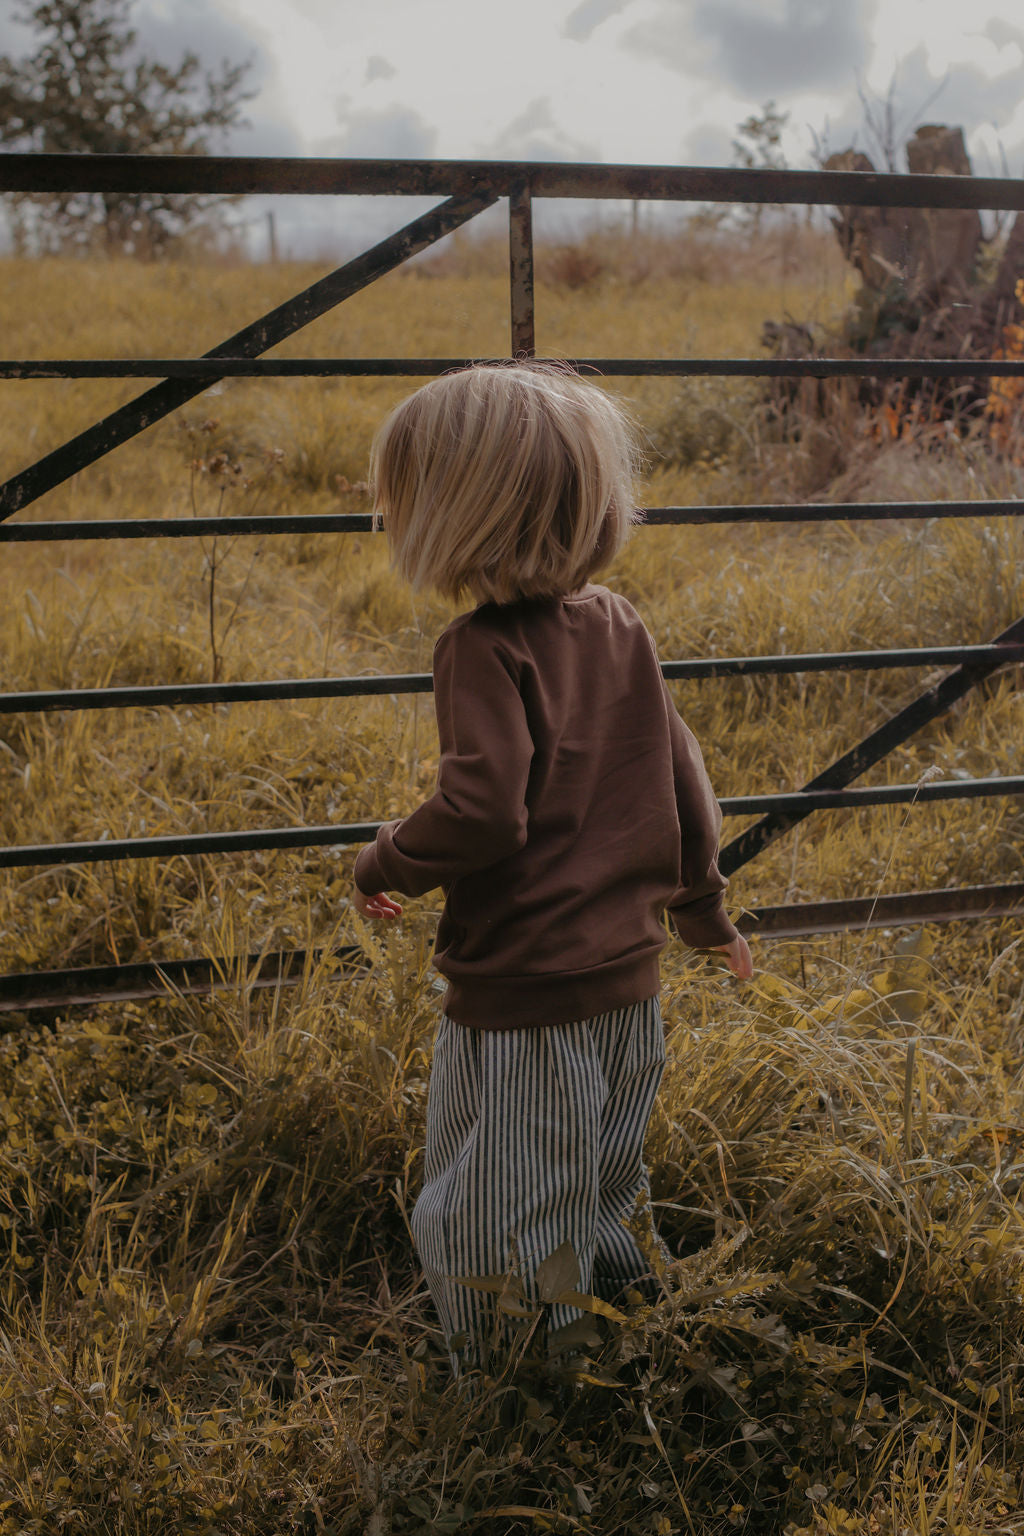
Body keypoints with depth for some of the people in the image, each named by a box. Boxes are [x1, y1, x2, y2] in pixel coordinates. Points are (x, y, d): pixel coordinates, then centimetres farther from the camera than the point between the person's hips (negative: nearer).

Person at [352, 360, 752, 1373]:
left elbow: (483, 809, -29)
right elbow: (682, 786, 9)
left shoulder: (484, 650, -19)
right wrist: (702, 908, 22)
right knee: (603, 1195, 26)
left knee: (496, 1221, 9)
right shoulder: (617, 626, 3)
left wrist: (382, 866, -10)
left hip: (520, 999, -8)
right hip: (629, 977, 8)